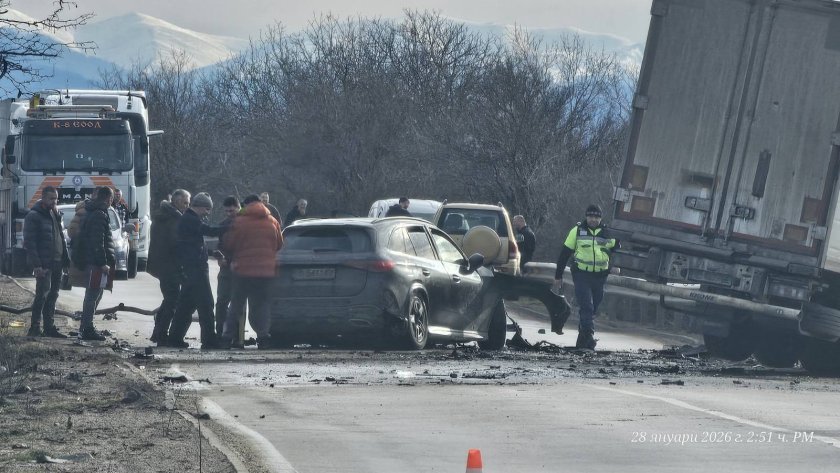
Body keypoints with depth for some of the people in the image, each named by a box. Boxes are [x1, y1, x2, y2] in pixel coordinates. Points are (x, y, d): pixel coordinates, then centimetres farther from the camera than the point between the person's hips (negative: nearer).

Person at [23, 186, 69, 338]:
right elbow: (29, 242, -14)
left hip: (57, 263, 8)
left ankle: (49, 327, 13)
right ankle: (35, 327, -8)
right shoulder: (34, 216, -8)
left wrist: (66, 259, 15)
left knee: (52, 295, 9)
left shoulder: (55, 215, 17)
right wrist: (37, 264, -20)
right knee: (43, 294, -11)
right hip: (44, 264, -8)